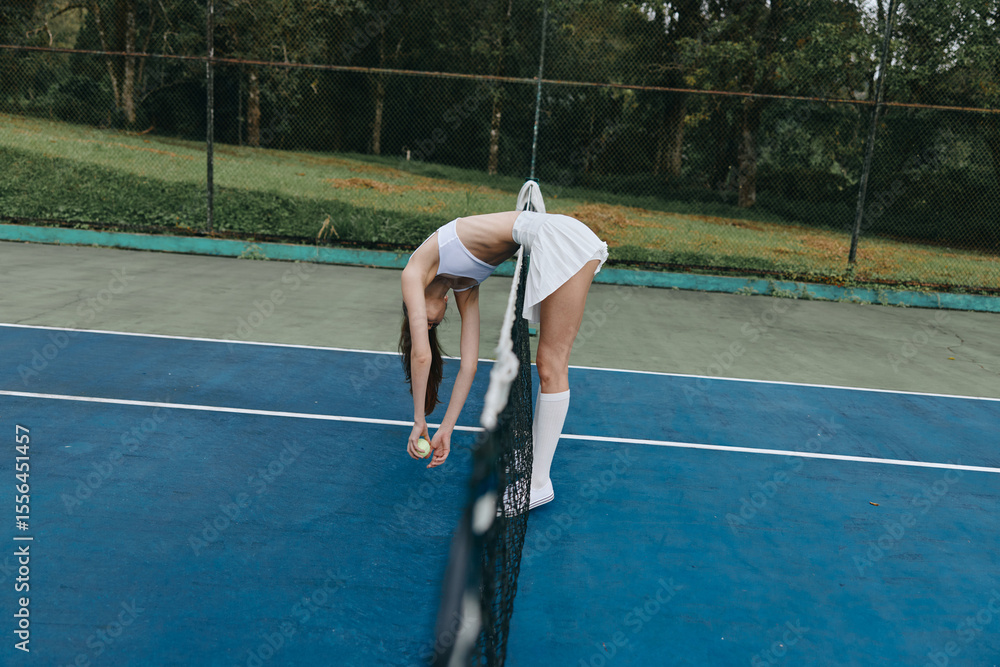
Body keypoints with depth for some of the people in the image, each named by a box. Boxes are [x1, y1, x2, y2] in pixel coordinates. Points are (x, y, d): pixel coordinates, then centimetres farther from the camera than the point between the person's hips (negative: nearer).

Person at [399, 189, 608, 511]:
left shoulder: (414, 271, 9)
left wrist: (419, 420, 11)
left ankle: (539, 483, 2)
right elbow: (468, 365, 21)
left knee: (551, 366, -6)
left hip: (560, 238, -9)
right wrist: (445, 430, 24)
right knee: (547, 364, 10)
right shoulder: (463, 287, 25)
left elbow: (421, 354, 2)